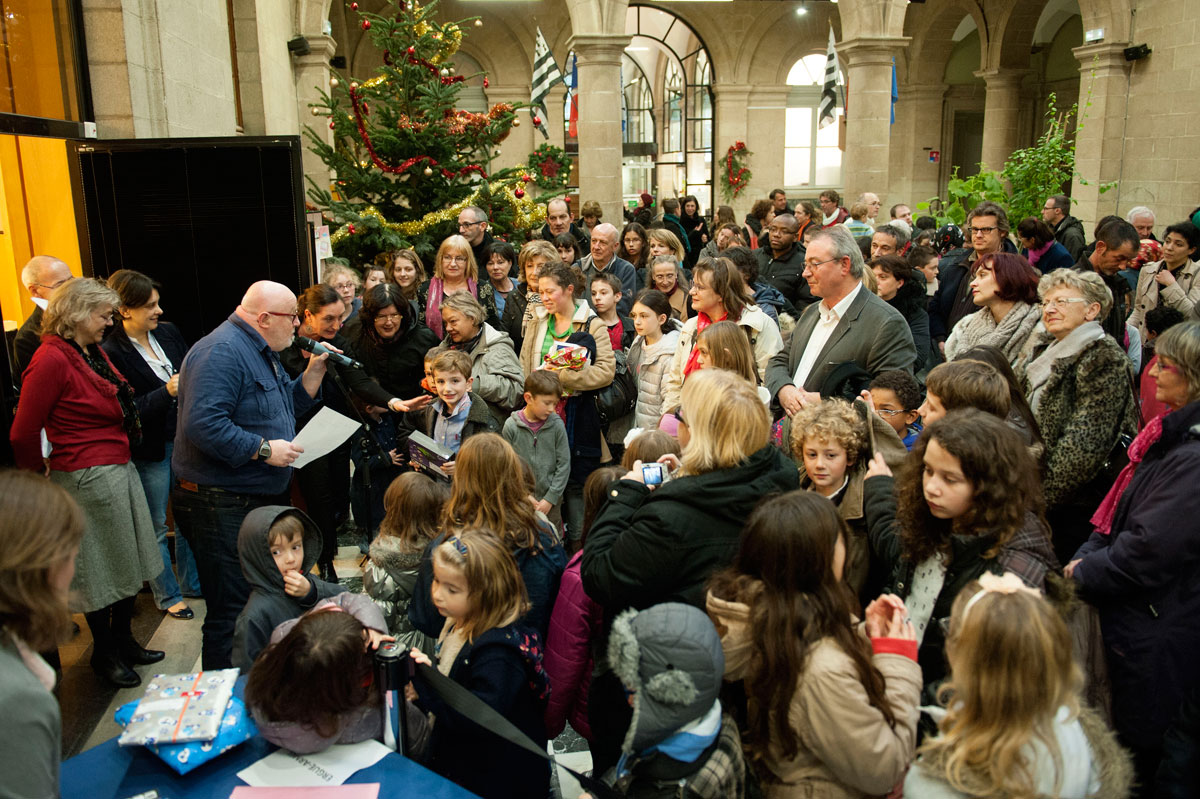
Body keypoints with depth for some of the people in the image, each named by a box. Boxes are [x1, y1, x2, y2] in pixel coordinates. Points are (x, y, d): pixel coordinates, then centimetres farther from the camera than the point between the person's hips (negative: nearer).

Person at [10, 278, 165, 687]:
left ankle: (123, 641, 35)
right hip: (88, 479, -9)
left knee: (129, 562, 17)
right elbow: (23, 435, -14)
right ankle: (104, 653, 27)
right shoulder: (51, 359, -17)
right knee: (101, 568, 7)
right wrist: (43, 479, -2)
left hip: (120, 469, 9)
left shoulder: (94, 353, 11)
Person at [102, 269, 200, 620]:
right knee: (157, 526, 9)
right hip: (150, 449, -6)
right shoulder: (110, 353, -16)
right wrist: (166, 393, -26)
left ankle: (192, 582, 35)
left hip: (184, 438, 6)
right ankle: (167, 595, 26)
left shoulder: (168, 333, 3)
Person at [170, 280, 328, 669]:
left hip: (263, 498, 11)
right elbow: (203, 423, -29)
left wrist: (314, 371, 9)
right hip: (222, 506, -11)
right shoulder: (222, 351, -19)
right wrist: (263, 449, -24)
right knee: (231, 610, -4)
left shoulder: (264, 353, 15)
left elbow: (288, 406, 24)